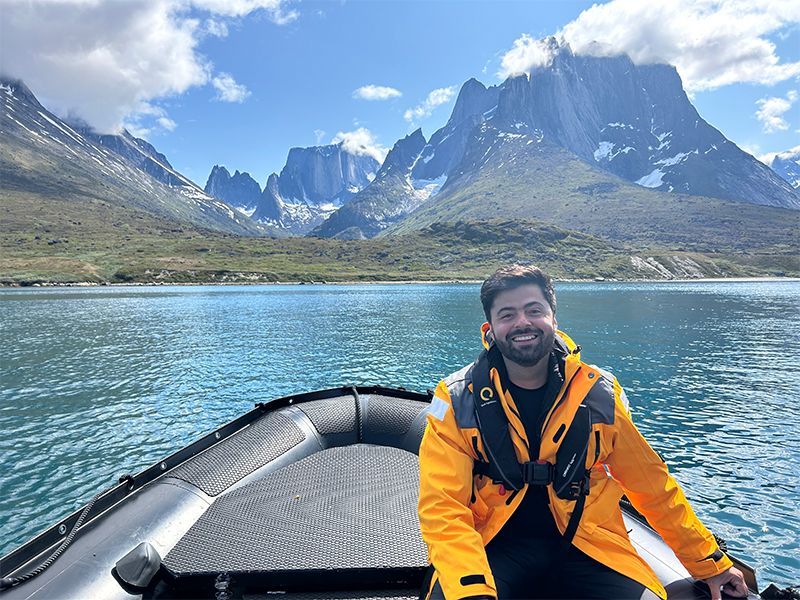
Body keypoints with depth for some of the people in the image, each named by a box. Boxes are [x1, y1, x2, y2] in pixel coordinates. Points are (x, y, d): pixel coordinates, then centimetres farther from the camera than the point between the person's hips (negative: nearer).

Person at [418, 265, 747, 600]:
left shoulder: (599, 394, -1)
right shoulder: (457, 400, -8)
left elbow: (652, 485, 11)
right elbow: (443, 507, -13)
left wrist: (709, 564, 17)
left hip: (586, 548, 3)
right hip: (493, 546, -2)